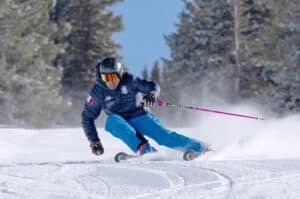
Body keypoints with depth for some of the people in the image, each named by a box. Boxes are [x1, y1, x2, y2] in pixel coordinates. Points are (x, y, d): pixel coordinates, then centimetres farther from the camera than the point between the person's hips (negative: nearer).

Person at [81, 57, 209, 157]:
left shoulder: (129, 81, -13)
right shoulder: (98, 92, -9)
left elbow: (153, 86, -12)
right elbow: (87, 117, 0)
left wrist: (152, 94, -37)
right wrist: (94, 141, -4)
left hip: (140, 117, -1)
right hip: (120, 124, 1)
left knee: (163, 135, -19)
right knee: (112, 119, -31)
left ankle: (200, 148, -12)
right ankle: (144, 149, -41)